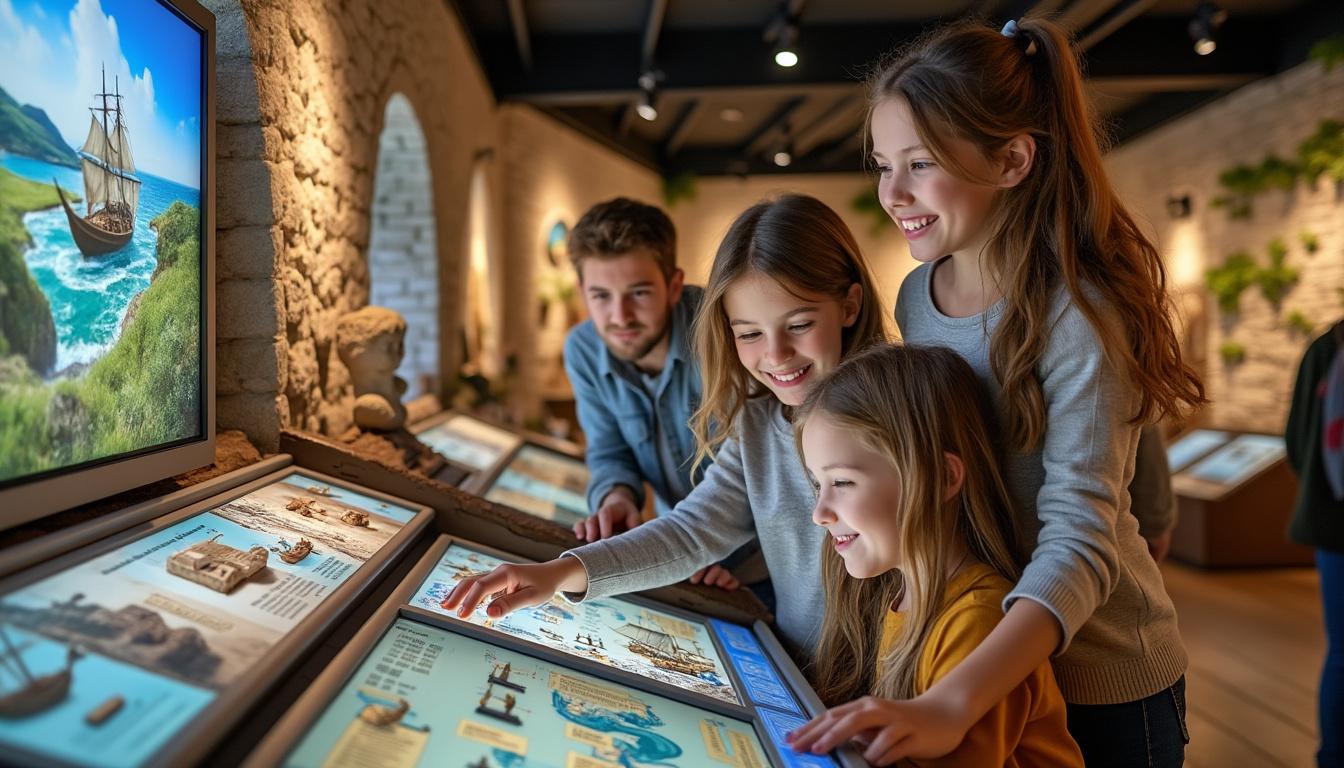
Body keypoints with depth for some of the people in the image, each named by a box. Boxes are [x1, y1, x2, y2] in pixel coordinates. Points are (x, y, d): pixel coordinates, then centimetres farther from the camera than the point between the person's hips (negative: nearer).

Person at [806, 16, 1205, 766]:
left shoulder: (1078, 314, -23)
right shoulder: (917, 296, -4)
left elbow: (1080, 539, -30)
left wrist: (951, 704, -43)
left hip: (1100, 678, -5)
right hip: (968, 643, 5)